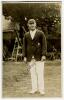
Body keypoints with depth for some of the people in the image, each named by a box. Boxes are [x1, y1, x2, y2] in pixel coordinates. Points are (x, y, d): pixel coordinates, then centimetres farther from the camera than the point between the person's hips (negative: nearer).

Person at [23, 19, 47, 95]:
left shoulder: (40, 33, 3)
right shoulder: (26, 35, 11)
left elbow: (44, 44, -1)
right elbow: (24, 46, 11)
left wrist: (44, 55, -10)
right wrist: (25, 56, 4)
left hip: (39, 56, -2)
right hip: (30, 57, 3)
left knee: (40, 73, -3)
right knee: (32, 73, 4)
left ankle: (41, 89, 4)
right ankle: (34, 88, 12)